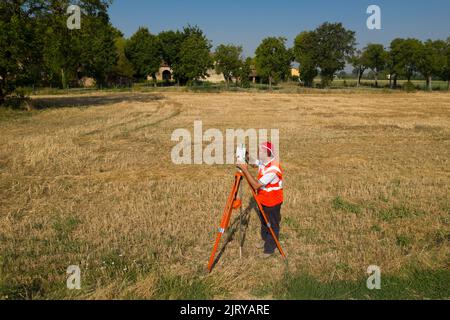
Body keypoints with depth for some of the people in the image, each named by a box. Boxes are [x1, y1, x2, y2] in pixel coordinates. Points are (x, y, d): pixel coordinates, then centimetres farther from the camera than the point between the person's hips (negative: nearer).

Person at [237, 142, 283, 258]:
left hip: (272, 202, -9)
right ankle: (265, 240, 49)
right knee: (264, 222, 27)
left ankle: (270, 248, 29)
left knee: (272, 225, 11)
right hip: (263, 200, 9)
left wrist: (245, 170, -33)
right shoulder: (263, 162, -6)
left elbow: (256, 185, -34)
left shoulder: (273, 169, -33)